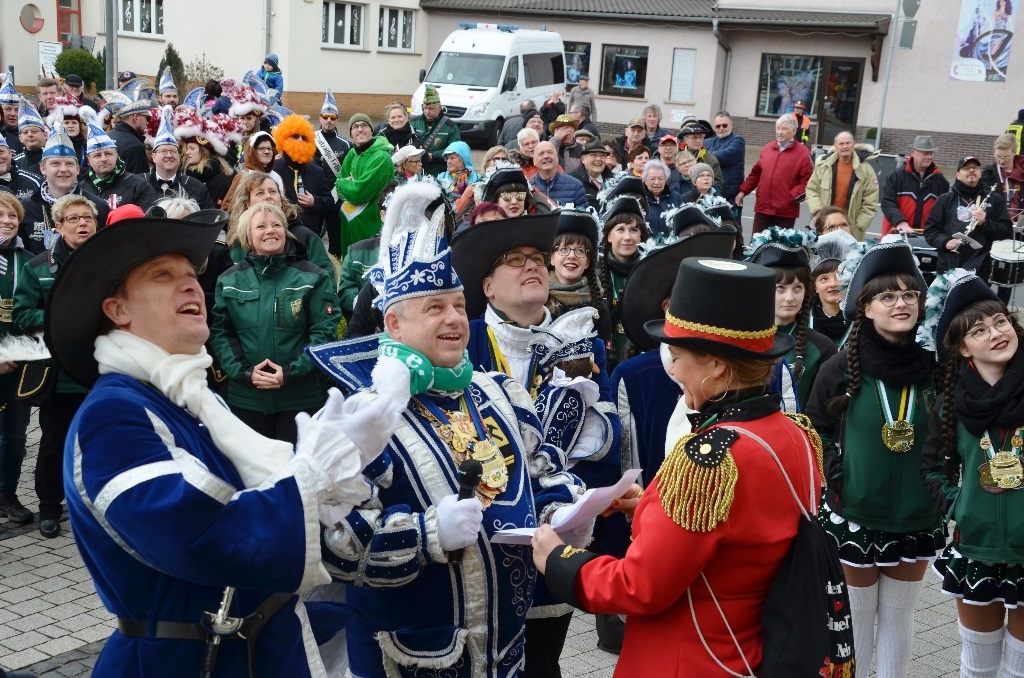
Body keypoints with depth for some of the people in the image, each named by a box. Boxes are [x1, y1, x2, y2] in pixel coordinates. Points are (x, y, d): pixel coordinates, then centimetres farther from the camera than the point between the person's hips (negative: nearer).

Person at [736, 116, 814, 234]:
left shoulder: (802, 152, -3)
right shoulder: (767, 148, 14)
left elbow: (808, 180, -7)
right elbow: (756, 173, 19)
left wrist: (794, 196, -17)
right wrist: (743, 191, 13)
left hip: (786, 211, -4)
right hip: (763, 207, 4)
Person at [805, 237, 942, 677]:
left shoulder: (937, 368, -4)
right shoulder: (841, 368, -9)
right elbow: (816, 431, 2)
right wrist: (834, 477, -5)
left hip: (917, 518, 2)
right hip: (855, 515, -2)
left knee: (899, 616, 15)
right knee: (857, 617, 10)